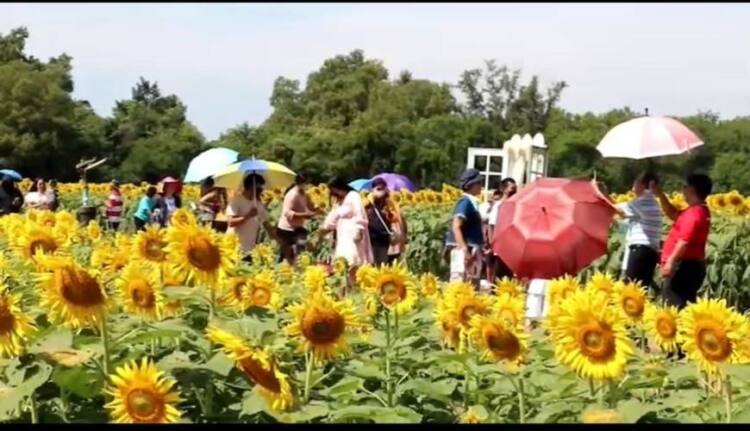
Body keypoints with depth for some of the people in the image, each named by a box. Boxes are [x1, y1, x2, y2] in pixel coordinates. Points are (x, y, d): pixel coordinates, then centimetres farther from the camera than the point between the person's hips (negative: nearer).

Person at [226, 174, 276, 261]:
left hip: (250, 250, 6)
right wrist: (248, 216, -26)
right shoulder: (236, 200, -10)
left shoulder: (259, 204, 10)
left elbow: (266, 223, 13)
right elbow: (231, 222, -19)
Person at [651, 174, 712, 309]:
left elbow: (685, 240, -26)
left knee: (676, 303, -12)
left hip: (685, 265, -11)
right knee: (685, 303, 12)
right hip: (690, 265, 11)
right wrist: (660, 195, 20)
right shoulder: (697, 211, 17)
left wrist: (671, 261, -28)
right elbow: (673, 214, 29)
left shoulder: (694, 213, -17)